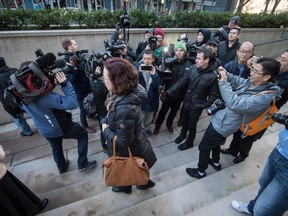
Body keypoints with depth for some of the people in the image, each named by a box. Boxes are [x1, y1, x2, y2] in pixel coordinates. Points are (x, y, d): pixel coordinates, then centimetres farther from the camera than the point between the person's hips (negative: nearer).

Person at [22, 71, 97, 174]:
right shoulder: (45, 96, -37)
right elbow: (72, 104, -40)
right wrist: (65, 84, -36)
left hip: (45, 131, 7)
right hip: (61, 128, -6)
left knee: (56, 147, 32)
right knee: (83, 134, 17)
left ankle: (62, 167, 55)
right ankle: (82, 164, 20)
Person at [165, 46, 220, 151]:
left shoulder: (212, 76, -22)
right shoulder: (193, 68, -10)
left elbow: (214, 94, -12)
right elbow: (182, 81, -7)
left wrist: (204, 105, -20)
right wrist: (169, 92, -12)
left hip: (196, 106, -4)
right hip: (186, 101, 4)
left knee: (191, 125, 15)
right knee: (184, 121, 25)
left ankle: (189, 142, 42)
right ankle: (183, 134, 55)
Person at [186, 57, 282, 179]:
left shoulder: (264, 97, -30)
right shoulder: (250, 82, -5)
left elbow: (235, 104, -40)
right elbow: (236, 80, 11)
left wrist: (223, 82, -35)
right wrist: (225, 74, -9)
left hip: (222, 126, -9)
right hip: (220, 119, 9)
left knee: (203, 147, 9)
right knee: (215, 142, 31)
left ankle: (200, 172, 33)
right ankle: (216, 163, 56)